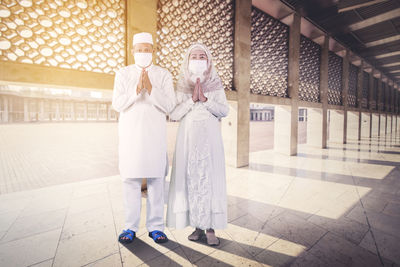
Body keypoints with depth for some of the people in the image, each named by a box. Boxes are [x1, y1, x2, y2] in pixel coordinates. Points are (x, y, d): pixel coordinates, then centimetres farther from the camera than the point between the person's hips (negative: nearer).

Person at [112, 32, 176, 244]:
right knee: (131, 179, 4)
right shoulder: (122, 74, 9)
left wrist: (150, 88, -18)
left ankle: (155, 227, 14)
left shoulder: (164, 75, 6)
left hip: (155, 134, 0)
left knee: (156, 179, 0)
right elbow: (117, 104, -2)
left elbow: (169, 106, -4)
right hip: (130, 133, 1)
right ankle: (131, 227, 19)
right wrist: (136, 90, -18)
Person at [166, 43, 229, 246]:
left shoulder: (216, 85, 11)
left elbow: (224, 110, 2)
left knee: (210, 177, -4)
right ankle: (197, 226, 14)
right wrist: (192, 100, -8)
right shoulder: (181, 85, 11)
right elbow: (173, 114, 3)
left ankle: (211, 228, 7)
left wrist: (205, 99, -10)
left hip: (210, 136, 0)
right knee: (191, 178, 0)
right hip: (188, 136, 1)